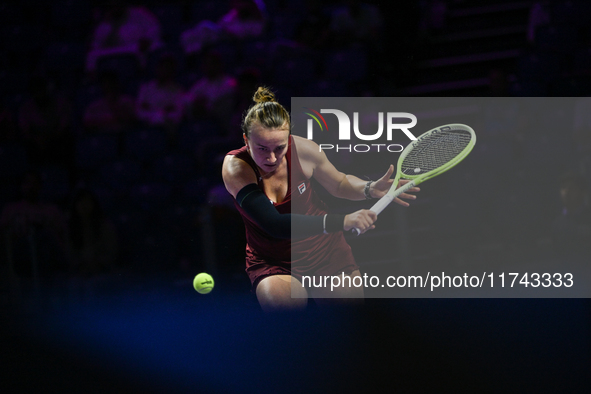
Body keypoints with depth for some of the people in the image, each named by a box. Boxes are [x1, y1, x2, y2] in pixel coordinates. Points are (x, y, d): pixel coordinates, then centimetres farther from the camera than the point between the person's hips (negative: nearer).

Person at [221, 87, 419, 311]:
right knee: (282, 299, -34)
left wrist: (370, 189, -16)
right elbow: (273, 224, -35)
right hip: (273, 263, -3)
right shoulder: (235, 166, -23)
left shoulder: (303, 150, -14)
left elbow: (339, 184, 9)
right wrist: (342, 222, -44)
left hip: (325, 250, 3)